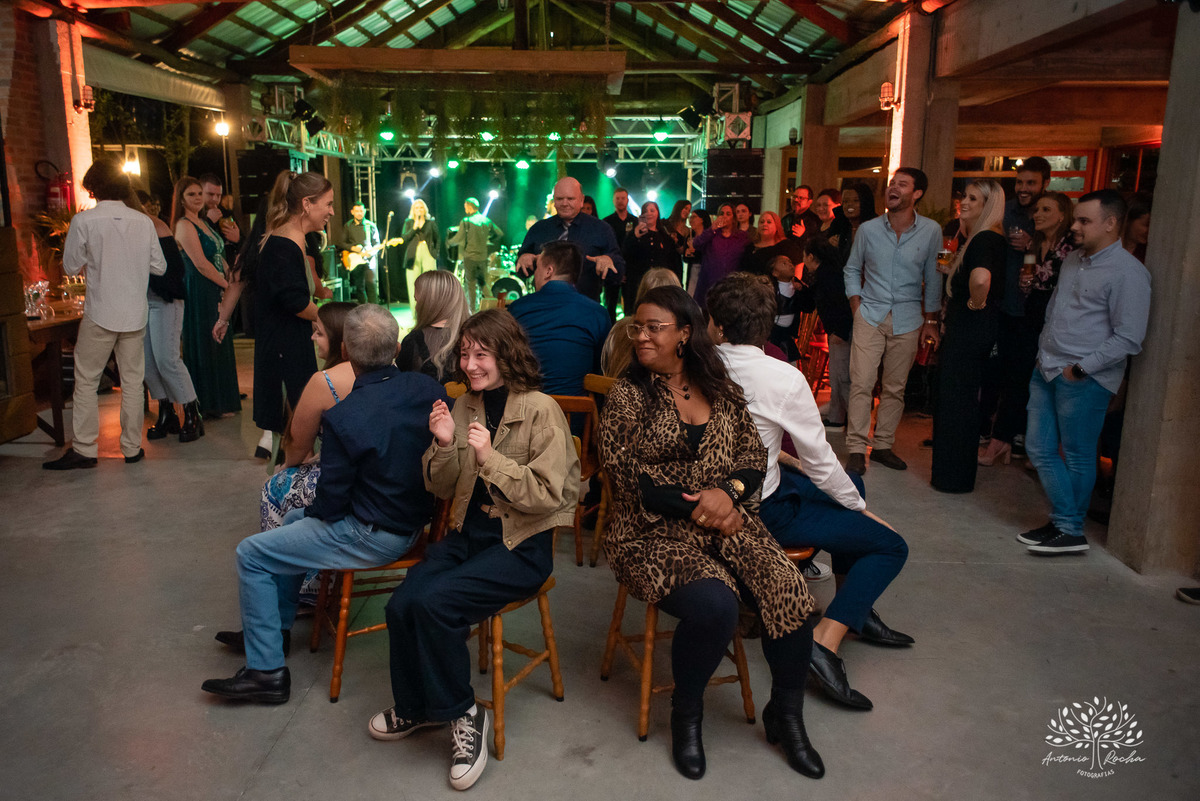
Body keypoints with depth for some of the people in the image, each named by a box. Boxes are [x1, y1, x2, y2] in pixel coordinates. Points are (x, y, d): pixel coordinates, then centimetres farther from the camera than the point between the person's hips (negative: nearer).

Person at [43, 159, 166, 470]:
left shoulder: (83, 221, -10)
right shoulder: (144, 222, -2)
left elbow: (71, 266, -2)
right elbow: (159, 267, 4)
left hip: (100, 313, -3)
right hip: (135, 314, 3)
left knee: (86, 380, 7)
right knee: (132, 380, 10)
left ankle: (83, 449, 9)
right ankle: (132, 447, 16)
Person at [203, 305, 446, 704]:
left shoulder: (341, 417, -25)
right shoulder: (428, 389, -8)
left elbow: (331, 504, -17)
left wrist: (314, 511, 7)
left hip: (374, 536, -8)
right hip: (416, 518, 8)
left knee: (251, 555, 6)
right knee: (294, 520, 27)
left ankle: (266, 670, 11)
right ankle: (274, 629, 40)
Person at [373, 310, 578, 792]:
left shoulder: (540, 411, -11)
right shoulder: (464, 407, 7)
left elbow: (547, 497, -16)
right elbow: (442, 489, 11)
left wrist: (490, 457, -23)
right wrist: (444, 446, -9)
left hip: (523, 543, -6)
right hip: (469, 532, 6)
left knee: (434, 602, -26)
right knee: (401, 605, -16)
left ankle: (461, 714, -1)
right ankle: (415, 707, 13)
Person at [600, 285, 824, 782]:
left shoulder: (720, 389, 10)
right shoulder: (627, 396, -1)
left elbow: (754, 455, 9)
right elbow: (627, 477, -8)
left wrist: (728, 490, -13)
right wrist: (696, 506, -14)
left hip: (726, 521, 4)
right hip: (656, 533, -4)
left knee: (789, 591, -19)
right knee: (715, 606, -30)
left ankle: (786, 714, 7)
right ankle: (686, 715, 2)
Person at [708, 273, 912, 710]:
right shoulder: (785, 379, -23)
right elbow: (819, 462, -13)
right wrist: (862, 509, 4)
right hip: (760, 512, -7)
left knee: (852, 482, 27)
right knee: (891, 547, 3)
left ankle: (859, 610, 34)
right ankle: (824, 642, -11)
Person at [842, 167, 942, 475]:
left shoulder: (931, 231, -1)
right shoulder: (868, 229, 0)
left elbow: (932, 277, 7)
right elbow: (852, 269, 12)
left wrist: (931, 320, 7)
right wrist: (857, 307, 2)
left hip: (907, 319, 1)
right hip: (870, 315, 0)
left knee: (895, 387, 6)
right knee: (861, 383, -8)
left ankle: (883, 445, 18)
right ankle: (856, 449, -2)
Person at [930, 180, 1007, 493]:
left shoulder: (985, 240, -19)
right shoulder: (981, 238, 12)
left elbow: (981, 277, -38)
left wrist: (976, 303, -22)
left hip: (970, 329, -10)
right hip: (964, 329, 10)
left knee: (957, 399, -1)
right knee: (962, 399, 16)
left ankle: (954, 478, 10)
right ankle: (954, 473, 27)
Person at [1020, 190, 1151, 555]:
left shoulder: (1127, 272, -12)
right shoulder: (1073, 260, 13)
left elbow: (1128, 338, -15)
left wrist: (1080, 368, -16)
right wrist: (1046, 350, 13)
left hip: (1084, 379, -8)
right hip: (1047, 370, 8)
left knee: (1077, 457, 3)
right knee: (1040, 449, 9)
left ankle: (1071, 532, 15)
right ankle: (1062, 522, 20)